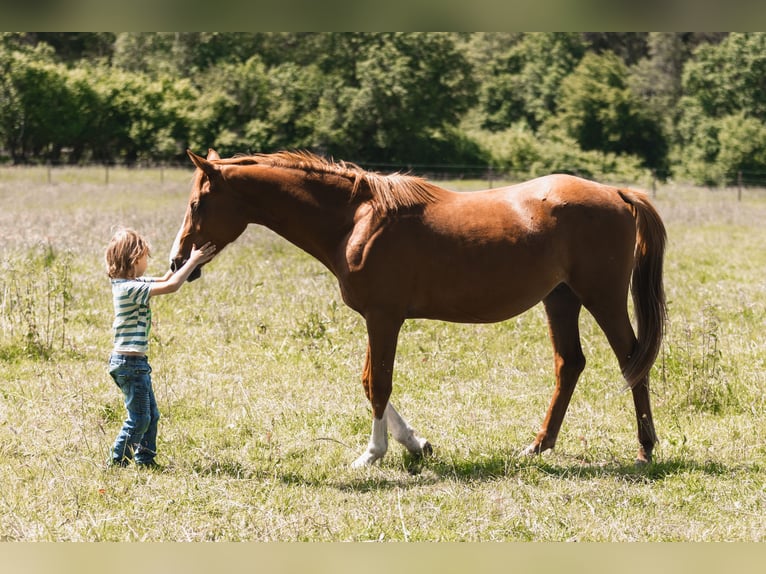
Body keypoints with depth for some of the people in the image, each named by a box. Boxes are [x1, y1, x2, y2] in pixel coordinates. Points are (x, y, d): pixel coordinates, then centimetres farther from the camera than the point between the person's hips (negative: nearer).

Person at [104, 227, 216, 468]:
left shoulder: (131, 284, 10)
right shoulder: (131, 288, -20)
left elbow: (164, 280, 20)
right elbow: (171, 286, -25)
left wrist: (184, 259, 8)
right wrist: (193, 261, -16)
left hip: (136, 363, 10)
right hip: (129, 362, -10)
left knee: (151, 415, 16)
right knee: (139, 418, -4)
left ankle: (145, 459, 23)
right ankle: (117, 462, 3)